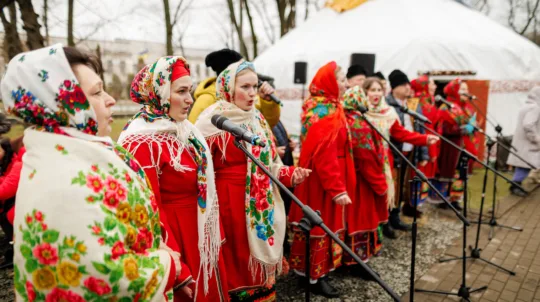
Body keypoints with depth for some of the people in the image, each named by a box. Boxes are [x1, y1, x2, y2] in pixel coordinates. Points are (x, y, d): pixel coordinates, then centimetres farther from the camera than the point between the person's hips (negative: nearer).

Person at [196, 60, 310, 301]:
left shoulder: (257, 118, 10)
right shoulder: (212, 121, -11)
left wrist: (291, 174, -2)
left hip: (261, 203, 7)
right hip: (230, 202, -6)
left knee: (261, 254, 17)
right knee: (236, 261, 5)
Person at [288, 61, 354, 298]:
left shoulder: (326, 109, 11)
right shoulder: (326, 115, -22)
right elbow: (325, 157, -26)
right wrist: (338, 189, -26)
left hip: (321, 179, 10)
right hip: (324, 181, -10)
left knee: (323, 222, 18)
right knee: (323, 224, 2)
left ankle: (309, 268, 32)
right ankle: (316, 276, 18)